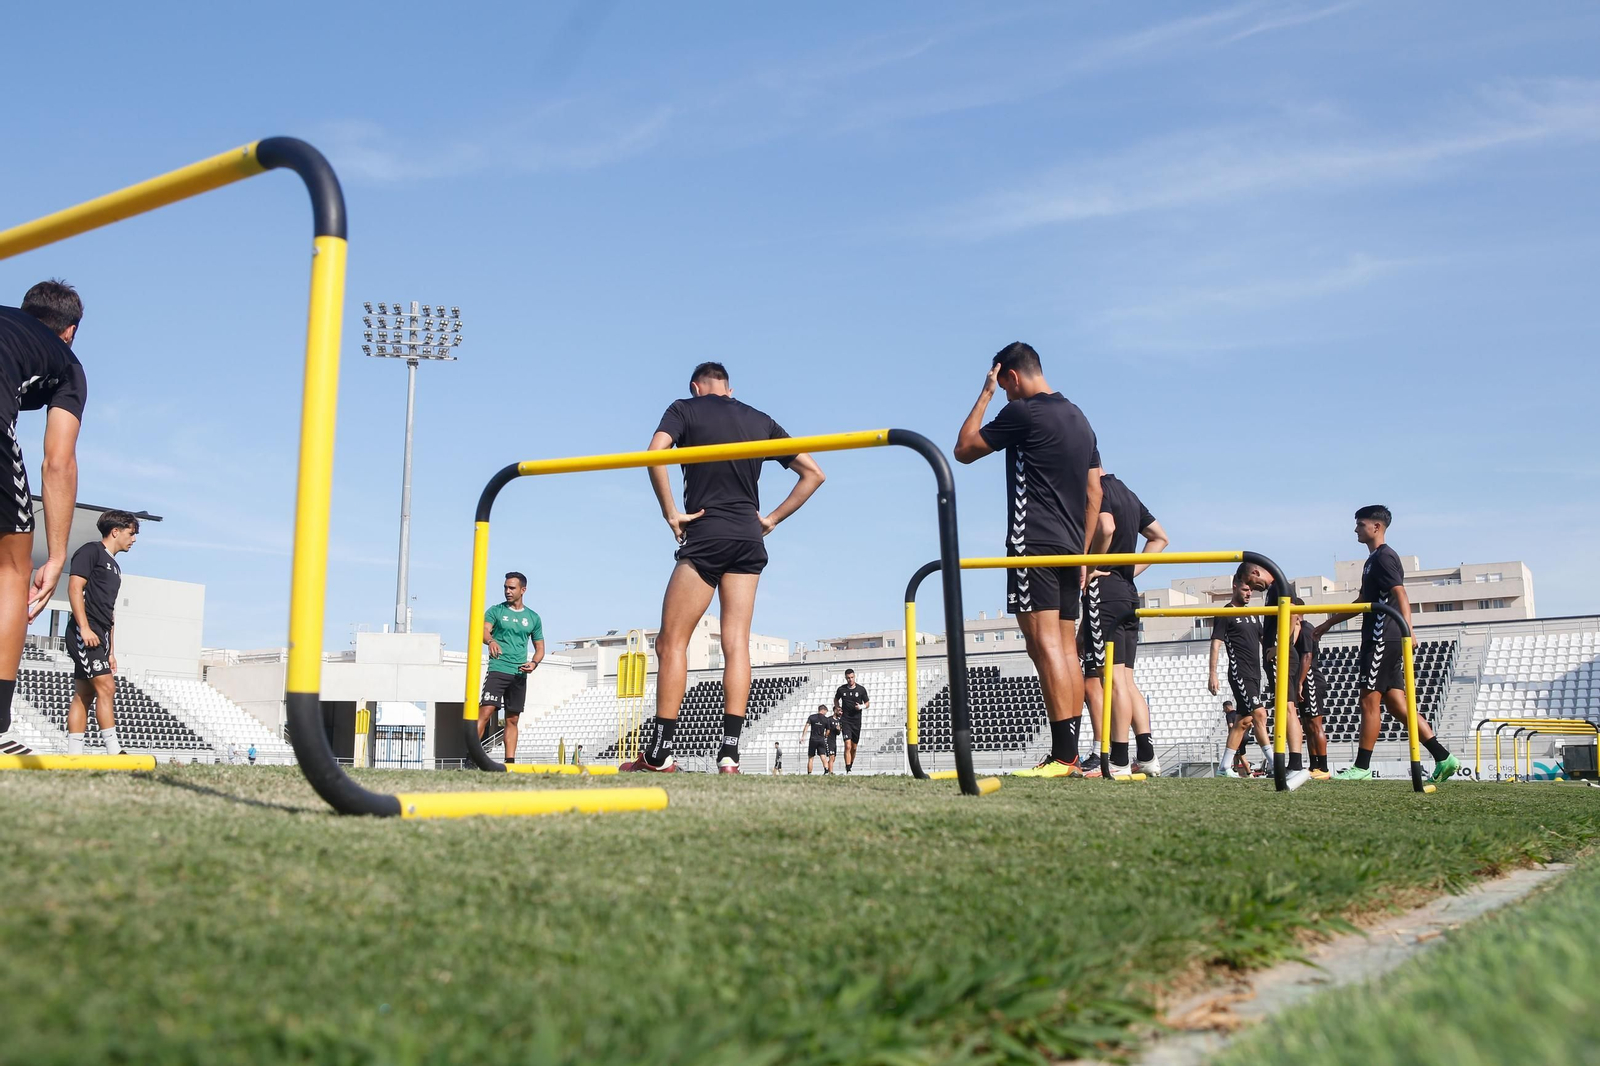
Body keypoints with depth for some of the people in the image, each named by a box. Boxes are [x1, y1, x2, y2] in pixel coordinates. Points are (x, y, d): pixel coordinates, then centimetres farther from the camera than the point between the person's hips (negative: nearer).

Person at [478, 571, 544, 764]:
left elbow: (540, 647, 16)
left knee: (512, 720, 6)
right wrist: (491, 641, -34)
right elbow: (484, 630, -11)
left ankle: (510, 761, 8)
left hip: (519, 675, 3)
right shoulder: (495, 611, 6)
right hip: (497, 670, -3)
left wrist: (534, 663, -5)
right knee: (485, 712, -16)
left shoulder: (533, 618, 13)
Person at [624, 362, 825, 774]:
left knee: (671, 643, -1)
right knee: (736, 644, 1)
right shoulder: (761, 421, 16)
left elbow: (656, 453, -15)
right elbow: (813, 473, 15)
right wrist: (773, 518, 12)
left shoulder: (686, 409, 5)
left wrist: (670, 513, -9)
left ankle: (660, 752, -5)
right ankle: (730, 752, -5)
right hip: (749, 540, 4)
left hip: (705, 538, -4)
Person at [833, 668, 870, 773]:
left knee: (854, 748, 10)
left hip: (856, 721, 2)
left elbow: (867, 703, 9)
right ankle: (847, 770, -18)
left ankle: (850, 767, 30)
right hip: (845, 720, -2)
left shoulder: (861, 689, -1)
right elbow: (836, 699, 20)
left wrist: (861, 707, -11)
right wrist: (837, 708, 3)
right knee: (848, 746, -15)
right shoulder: (841, 689, 0)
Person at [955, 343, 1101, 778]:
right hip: (1069, 548, 9)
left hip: (1033, 546, -9)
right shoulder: (1079, 419, 19)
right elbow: (1095, 493, 19)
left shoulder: (1023, 412, -8)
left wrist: (985, 394, 8)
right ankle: (1071, 754, 8)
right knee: (1066, 649, 7)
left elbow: (964, 450, 1)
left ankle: (1062, 755, -18)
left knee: (1045, 645, -12)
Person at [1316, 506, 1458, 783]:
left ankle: (1362, 767, 1)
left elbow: (1401, 596, -21)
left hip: (1383, 641, -10)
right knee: (1395, 702, 7)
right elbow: (1363, 601, 32)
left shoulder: (1384, 557, -9)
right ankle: (1443, 757, 6)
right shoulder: (1373, 559, 21)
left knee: (1369, 700, -5)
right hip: (1383, 642, 10)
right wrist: (1329, 624, 36)